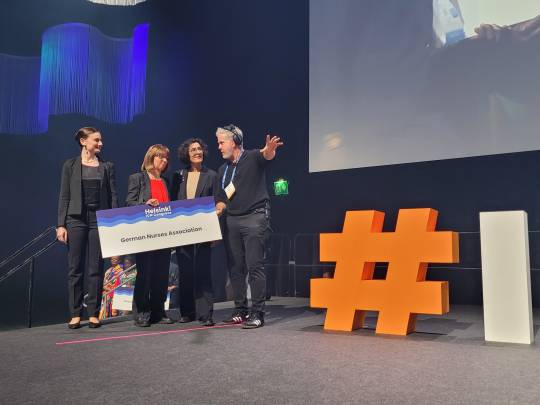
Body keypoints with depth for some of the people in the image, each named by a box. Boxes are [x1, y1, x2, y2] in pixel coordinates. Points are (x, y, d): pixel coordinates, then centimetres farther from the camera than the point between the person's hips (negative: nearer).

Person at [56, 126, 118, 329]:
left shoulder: (107, 166, 8)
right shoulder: (70, 165, 5)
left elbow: (113, 196, 6)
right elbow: (64, 196, 2)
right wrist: (61, 224, -5)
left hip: (100, 219, 1)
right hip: (76, 219, -1)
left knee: (96, 268, 2)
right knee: (75, 268, 3)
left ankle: (93, 313, 10)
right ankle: (75, 314, 12)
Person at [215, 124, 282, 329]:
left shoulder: (253, 157, -1)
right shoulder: (223, 170, 18)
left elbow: (267, 155, -25)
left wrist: (270, 149, -48)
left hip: (254, 218, -7)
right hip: (231, 220, 7)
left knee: (255, 266, -8)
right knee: (235, 268, 8)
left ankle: (257, 314, -3)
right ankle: (240, 311, 18)